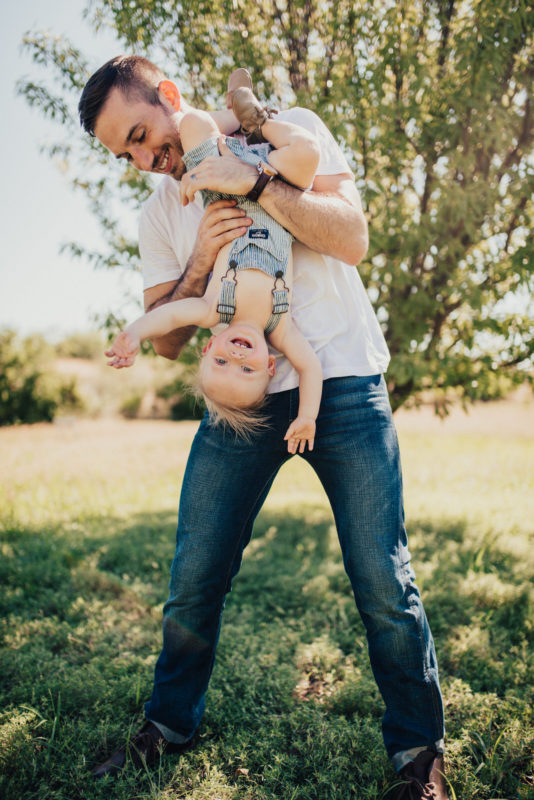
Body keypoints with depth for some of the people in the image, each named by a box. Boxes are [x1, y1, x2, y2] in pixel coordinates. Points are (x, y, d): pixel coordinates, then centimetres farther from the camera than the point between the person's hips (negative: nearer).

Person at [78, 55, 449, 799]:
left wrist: (254, 182, -18)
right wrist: (200, 261, -11)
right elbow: (167, 341, 7)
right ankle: (169, 725, 30)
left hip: (343, 385, -3)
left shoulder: (290, 132, 2)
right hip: (240, 400, 3)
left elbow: (353, 239, -9)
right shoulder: (161, 213, 11)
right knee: (194, 578, 5)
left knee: (383, 582, -2)